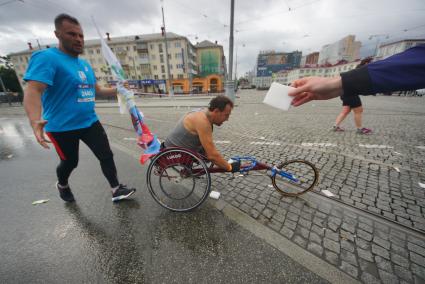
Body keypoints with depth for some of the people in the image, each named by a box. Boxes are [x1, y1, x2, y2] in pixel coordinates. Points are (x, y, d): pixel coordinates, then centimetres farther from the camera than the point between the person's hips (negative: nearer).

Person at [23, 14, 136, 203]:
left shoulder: (85, 64, 12)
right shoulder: (46, 58, -13)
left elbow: (96, 90, 19)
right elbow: (33, 91, -26)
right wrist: (35, 121, -42)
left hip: (90, 122, 6)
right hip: (62, 127, -6)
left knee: (106, 155, 2)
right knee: (70, 162, 13)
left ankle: (116, 190, 14)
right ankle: (62, 185, 47)